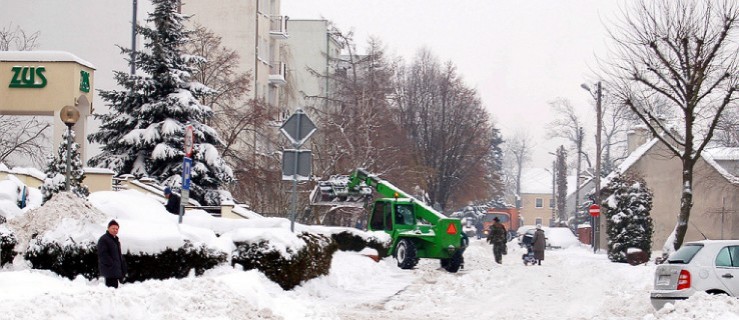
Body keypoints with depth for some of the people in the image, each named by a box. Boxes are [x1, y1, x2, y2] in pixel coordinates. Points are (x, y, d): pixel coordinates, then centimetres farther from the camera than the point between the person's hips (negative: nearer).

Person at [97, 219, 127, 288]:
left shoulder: (116, 239, 21)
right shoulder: (103, 239, -10)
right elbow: (103, 254, -18)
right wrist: (111, 264, -21)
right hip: (109, 270, -10)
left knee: (115, 286, 12)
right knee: (112, 286, -13)